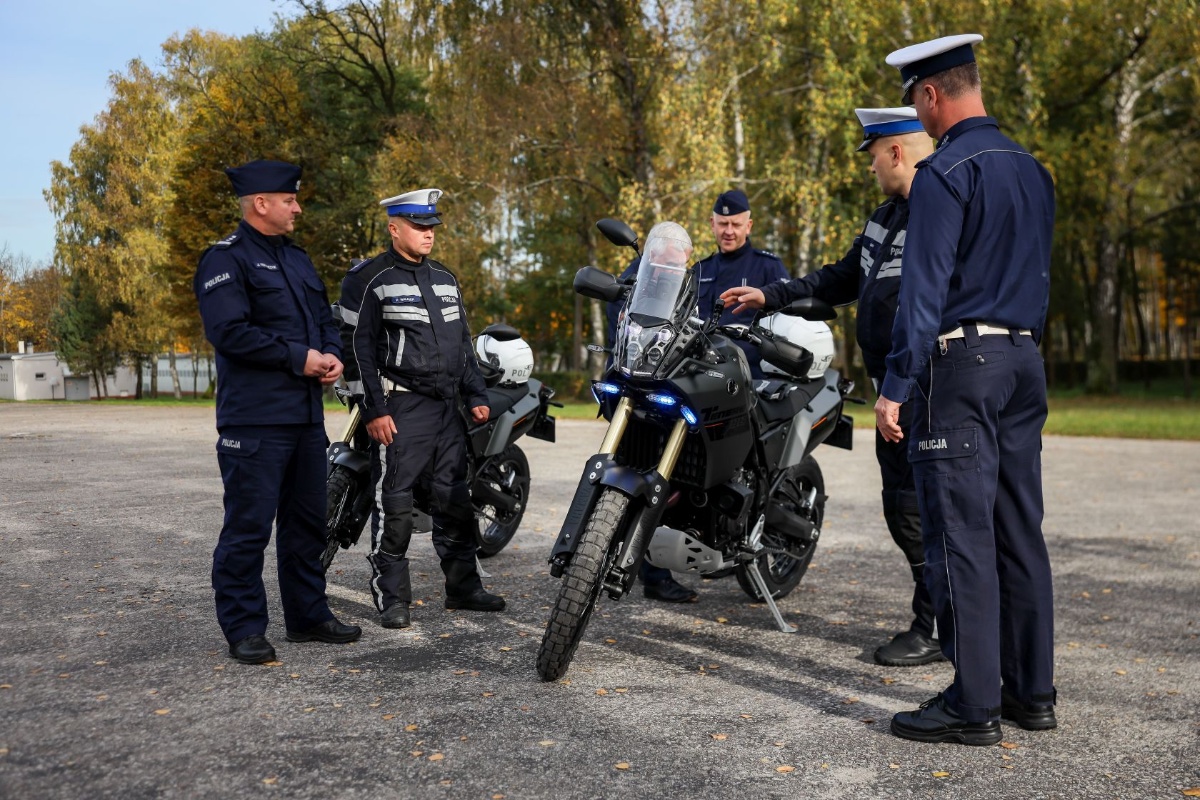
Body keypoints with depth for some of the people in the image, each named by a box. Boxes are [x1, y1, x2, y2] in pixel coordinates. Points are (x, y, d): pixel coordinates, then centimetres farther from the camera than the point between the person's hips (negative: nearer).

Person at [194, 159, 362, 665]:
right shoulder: (226, 260, -8)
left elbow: (324, 318, 23)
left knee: (307, 521, 14)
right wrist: (299, 358, -17)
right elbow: (228, 331, -19)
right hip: (255, 419, -8)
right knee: (249, 527, -3)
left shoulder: (297, 259, 19)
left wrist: (333, 355, 1)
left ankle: (308, 614, 25)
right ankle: (244, 629, 6)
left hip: (307, 414, 9)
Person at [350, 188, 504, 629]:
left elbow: (463, 342, 22)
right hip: (401, 409, -6)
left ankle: (463, 585, 21)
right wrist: (374, 410, -13)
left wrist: (476, 395, 15)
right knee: (395, 505, -4)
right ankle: (392, 597, 5)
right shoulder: (373, 279, -3)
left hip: (448, 407, 6)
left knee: (455, 500, 10)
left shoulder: (445, 279, 17)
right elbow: (362, 347, -7)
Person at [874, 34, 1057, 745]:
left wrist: (895, 385, -15)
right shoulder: (1032, 169, 16)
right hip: (1023, 363, 8)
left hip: (960, 364, -8)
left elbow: (924, 286, -16)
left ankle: (974, 706, -1)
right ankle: (1032, 692, 17)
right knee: (1020, 531, 10)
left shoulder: (945, 173, -10)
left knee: (961, 535, -5)